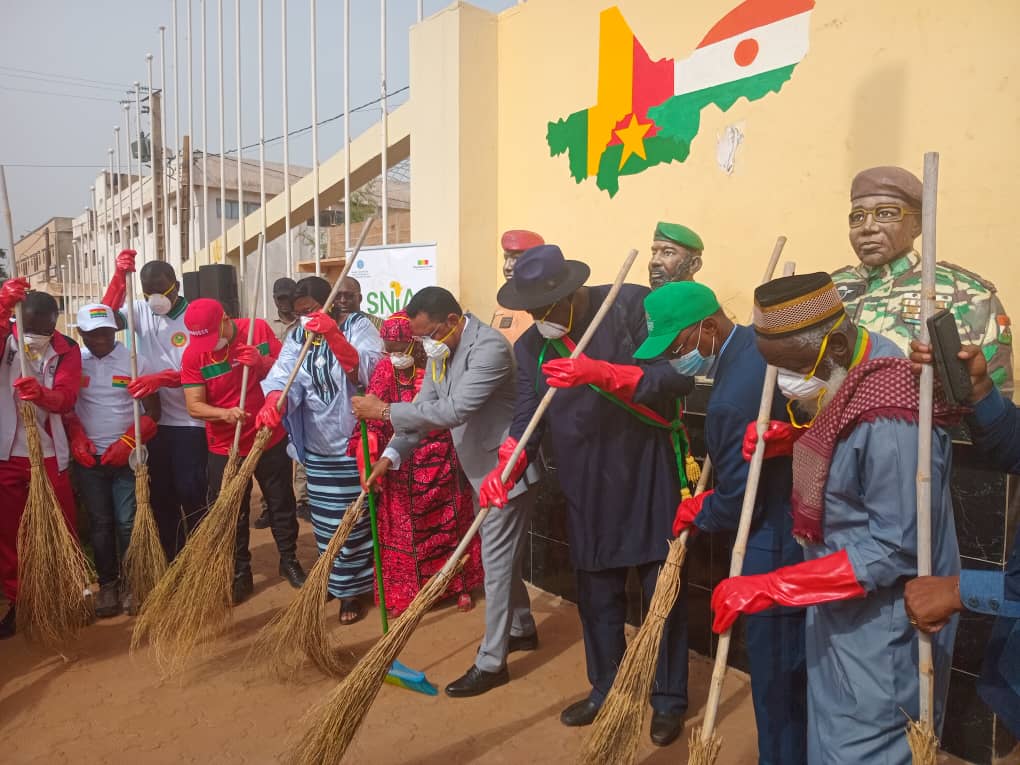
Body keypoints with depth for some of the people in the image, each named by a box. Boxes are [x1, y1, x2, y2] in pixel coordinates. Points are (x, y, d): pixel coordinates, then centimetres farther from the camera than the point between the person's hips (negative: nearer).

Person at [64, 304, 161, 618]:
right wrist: (76, 437, -4)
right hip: (88, 458, 2)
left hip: (126, 457, -2)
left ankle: (131, 583, 14)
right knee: (99, 523, 8)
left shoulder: (134, 361, -3)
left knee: (127, 523, 0)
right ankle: (107, 584, 20)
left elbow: (152, 412, -2)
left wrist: (128, 442, -13)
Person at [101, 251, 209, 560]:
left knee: (190, 491, -5)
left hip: (189, 422, -4)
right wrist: (119, 277, -18)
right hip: (155, 420, 5)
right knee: (160, 493, 11)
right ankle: (173, 561, 25)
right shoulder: (141, 311, 5)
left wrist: (159, 379, -26)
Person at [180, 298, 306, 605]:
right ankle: (240, 575, 26)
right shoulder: (193, 355, -12)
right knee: (231, 514, 9)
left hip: (271, 440, 1)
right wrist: (224, 413, -34)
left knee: (282, 504, 14)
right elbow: (194, 406, -14)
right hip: (225, 449, 0)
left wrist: (261, 363, -25)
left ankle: (289, 561, 34)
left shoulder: (259, 329, -9)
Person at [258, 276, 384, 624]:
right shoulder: (297, 337, 6)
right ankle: (335, 578, 33)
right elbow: (283, 375, -12)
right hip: (318, 447, 5)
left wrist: (333, 335, -39)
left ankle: (352, 590, 19)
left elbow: (368, 371, -26)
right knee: (325, 518, 13)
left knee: (354, 519, 3)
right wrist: (274, 401, -35)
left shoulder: (359, 326, -7)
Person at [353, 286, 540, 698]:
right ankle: (523, 629, 41)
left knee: (497, 563, -1)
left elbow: (452, 411, -33)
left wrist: (385, 411, -27)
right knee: (501, 556, 21)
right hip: (481, 468, 9)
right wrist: (390, 454, -4)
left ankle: (491, 662, 13)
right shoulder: (440, 350, 4)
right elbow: (424, 406, 7)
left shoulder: (490, 348, -26)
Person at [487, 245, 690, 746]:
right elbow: (526, 417, -4)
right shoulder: (530, 346, 2)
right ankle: (605, 690, 38)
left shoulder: (633, 306, -14)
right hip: (587, 490, 5)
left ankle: (669, 702, 29)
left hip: (648, 478, -4)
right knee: (596, 595, 17)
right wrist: (503, 469, -22)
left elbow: (680, 376, -21)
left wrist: (603, 375, -33)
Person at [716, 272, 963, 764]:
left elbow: (896, 551, -28)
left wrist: (768, 588, -29)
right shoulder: (848, 379, -2)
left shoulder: (890, 422, -31)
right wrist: (789, 439, -5)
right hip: (839, 603, 9)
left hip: (880, 624, -9)